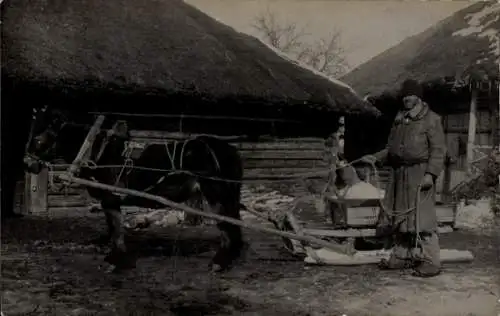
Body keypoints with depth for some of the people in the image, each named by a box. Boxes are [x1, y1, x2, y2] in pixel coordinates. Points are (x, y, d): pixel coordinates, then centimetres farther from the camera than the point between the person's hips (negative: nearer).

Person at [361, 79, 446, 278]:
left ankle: (431, 262, -5)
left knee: (421, 218, -10)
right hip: (400, 174, 7)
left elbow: (438, 150, -9)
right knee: (398, 217, 12)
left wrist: (431, 174, -20)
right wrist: (376, 158, 6)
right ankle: (402, 257, 23)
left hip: (420, 174, -7)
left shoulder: (431, 119, -2)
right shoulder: (399, 120, 17)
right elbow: (391, 148, 22)